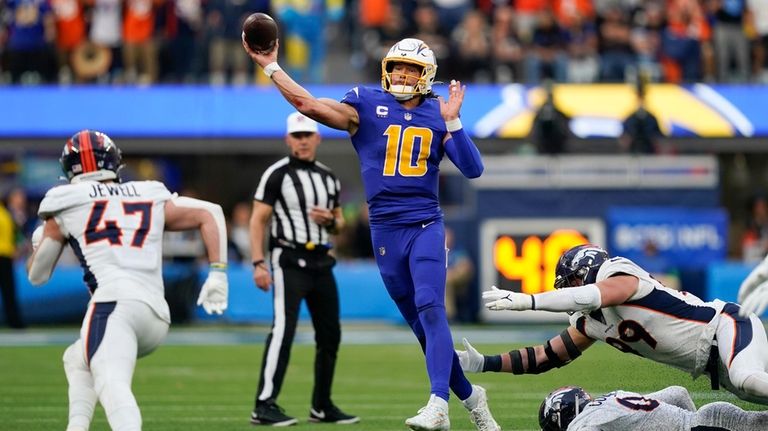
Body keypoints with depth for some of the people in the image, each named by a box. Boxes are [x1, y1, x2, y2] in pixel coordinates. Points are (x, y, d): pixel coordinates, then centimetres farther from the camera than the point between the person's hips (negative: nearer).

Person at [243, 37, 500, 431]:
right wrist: (270, 66, -8)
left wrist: (452, 121, -11)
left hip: (426, 227, -1)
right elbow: (308, 105, -6)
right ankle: (469, 395, 21)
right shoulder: (366, 106, 4)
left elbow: (473, 169, -1)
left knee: (431, 311, -20)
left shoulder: (437, 114, 6)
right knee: (422, 325, 6)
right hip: (385, 230, 1)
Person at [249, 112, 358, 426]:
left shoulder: (329, 178, 14)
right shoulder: (277, 174, -5)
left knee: (330, 335, 9)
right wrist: (258, 263, -18)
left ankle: (322, 407, 21)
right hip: (289, 261, -7)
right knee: (283, 330, -17)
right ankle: (264, 406, -19)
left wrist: (330, 220, -3)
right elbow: (258, 220, -8)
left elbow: (339, 222, 22)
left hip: (321, 263, 7)